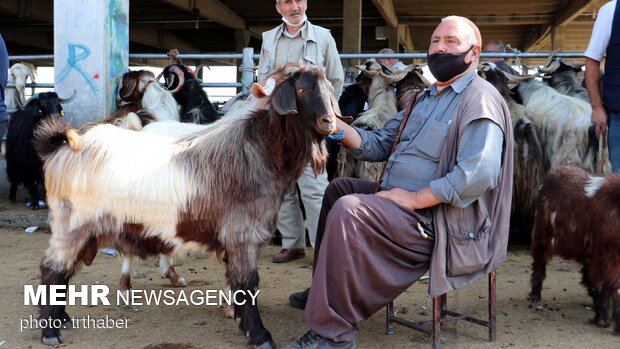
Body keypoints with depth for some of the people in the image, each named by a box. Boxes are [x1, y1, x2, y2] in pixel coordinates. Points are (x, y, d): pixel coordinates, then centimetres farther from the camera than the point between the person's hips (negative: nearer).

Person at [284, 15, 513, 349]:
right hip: (403, 199, 10)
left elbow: (478, 173, -28)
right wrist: (337, 127, -2)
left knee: (347, 211, -27)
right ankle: (324, 290, 23)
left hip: (435, 220, -10)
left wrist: (413, 198, -24)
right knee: (338, 187, 17)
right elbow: (379, 144, 16)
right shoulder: (426, 99, 19)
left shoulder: (480, 99, -14)